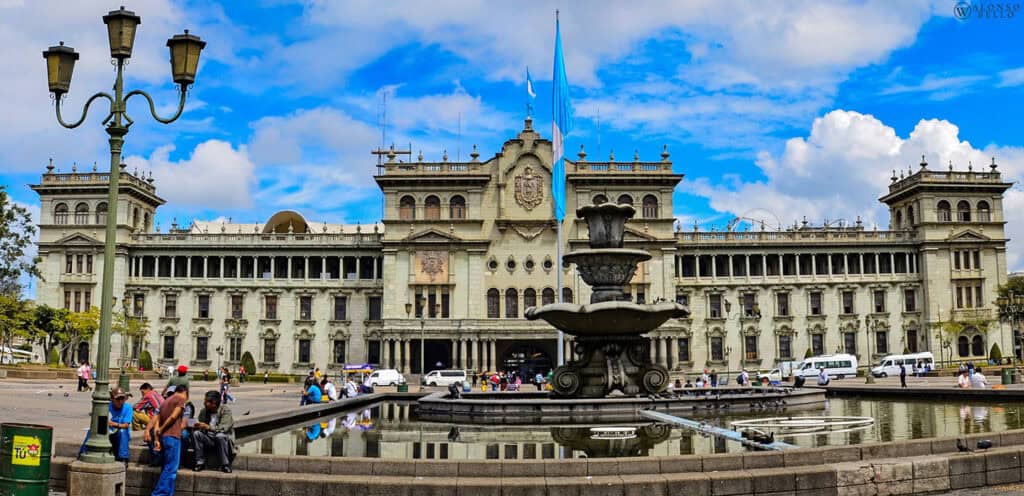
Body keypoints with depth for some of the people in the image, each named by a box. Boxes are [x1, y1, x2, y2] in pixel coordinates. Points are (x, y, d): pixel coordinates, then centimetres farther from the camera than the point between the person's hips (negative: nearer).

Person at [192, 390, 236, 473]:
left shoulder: (225, 410, -11)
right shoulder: (203, 411, 3)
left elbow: (224, 428, -22)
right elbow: (198, 425, 4)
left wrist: (209, 427, -34)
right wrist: (196, 426, -21)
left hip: (223, 440, -4)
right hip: (208, 440, 4)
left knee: (220, 436, -36)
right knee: (196, 433, -22)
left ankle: (225, 465, -24)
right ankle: (200, 462, -15)